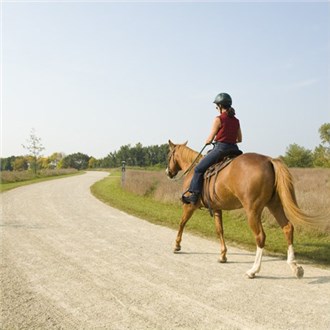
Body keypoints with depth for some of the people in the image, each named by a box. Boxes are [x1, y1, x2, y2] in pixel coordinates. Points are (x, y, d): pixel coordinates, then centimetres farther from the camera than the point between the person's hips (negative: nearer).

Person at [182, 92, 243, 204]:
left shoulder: (218, 119, -8)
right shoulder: (236, 120, 12)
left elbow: (210, 139, -6)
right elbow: (239, 139, 18)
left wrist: (206, 142, 15)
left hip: (220, 149, -7)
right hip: (234, 149, 7)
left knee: (199, 169, 1)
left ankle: (194, 195, -4)